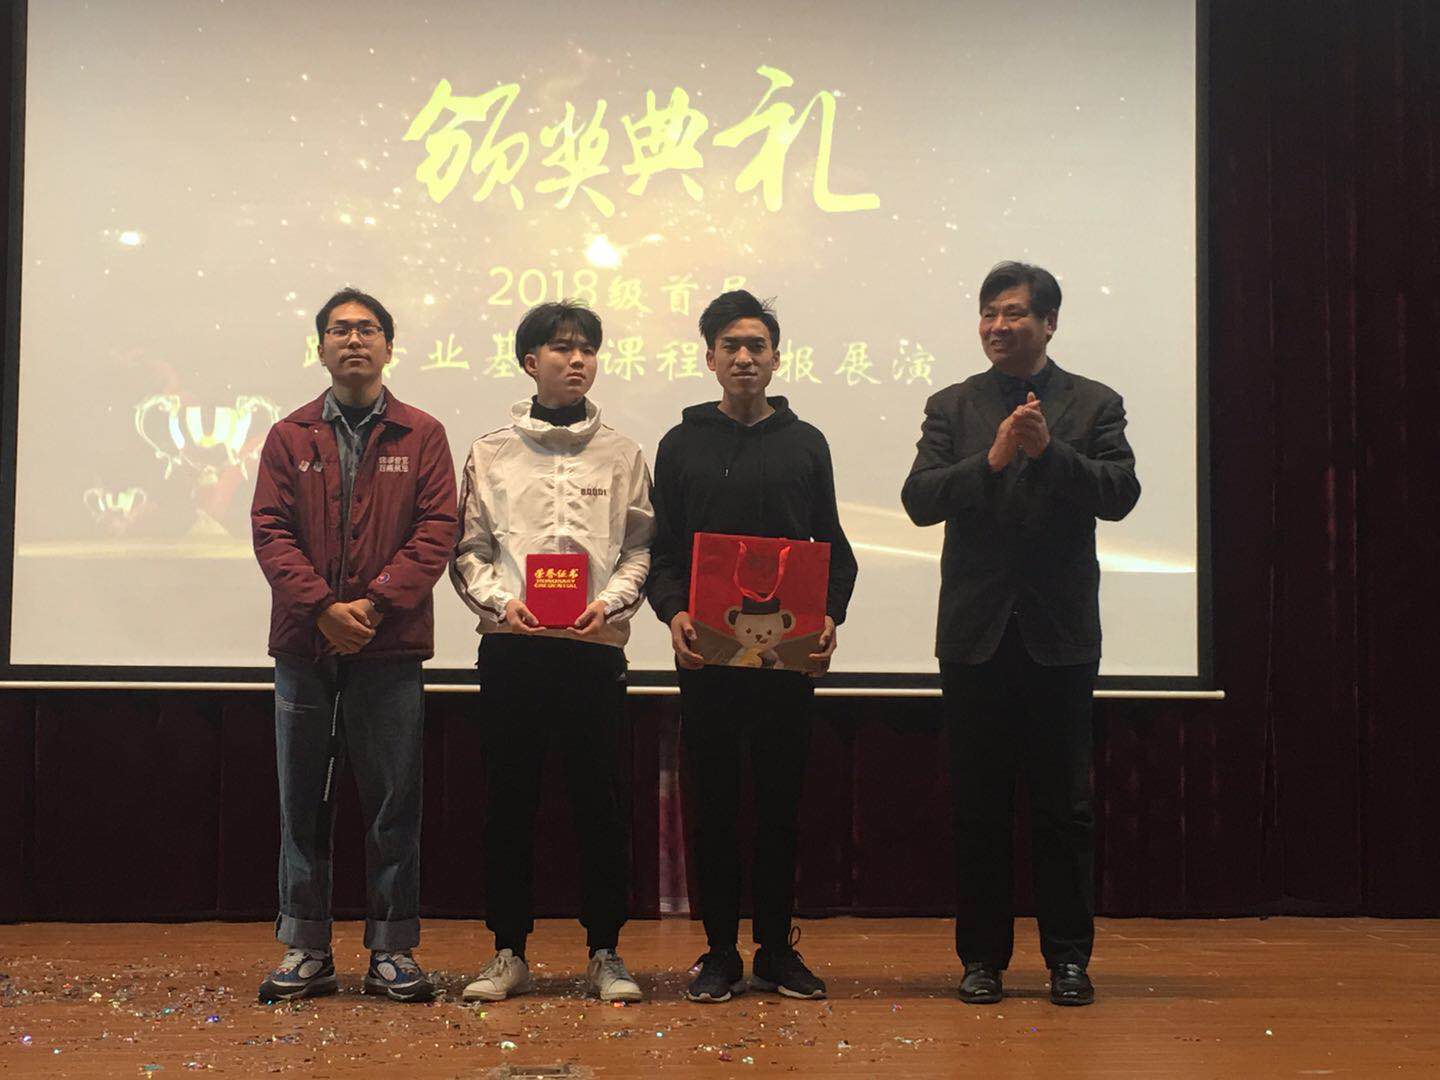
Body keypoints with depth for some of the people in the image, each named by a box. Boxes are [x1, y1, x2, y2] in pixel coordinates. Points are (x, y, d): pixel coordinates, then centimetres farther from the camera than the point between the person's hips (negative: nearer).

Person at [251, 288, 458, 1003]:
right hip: (304, 646, 2)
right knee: (302, 803, 6)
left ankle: (391, 951, 11)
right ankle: (305, 951, 14)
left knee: (394, 803, 2)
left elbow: (437, 530, -2)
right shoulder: (290, 436, 11)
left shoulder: (422, 435, 7)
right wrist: (322, 607, -13)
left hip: (390, 648, -1)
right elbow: (270, 530, 1)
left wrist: (375, 602, -13)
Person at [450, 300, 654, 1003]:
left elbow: (641, 548, 7)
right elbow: (468, 551, 8)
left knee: (598, 799, 1)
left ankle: (605, 952, 11)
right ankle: (509, 952, 13)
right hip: (511, 645, 0)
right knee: (509, 799, 3)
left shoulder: (621, 455, 10)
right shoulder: (491, 453, 10)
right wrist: (499, 600, -9)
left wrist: (611, 601, -10)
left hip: (596, 645, 0)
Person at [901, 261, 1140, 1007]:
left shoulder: (1094, 405, 5)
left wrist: (1048, 450, -21)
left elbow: (1120, 494, -8)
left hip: (1060, 636, -1)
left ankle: (1068, 957, 15)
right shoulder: (952, 407, 7)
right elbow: (919, 499, -5)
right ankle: (982, 957, 17)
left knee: (1064, 805, 4)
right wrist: (991, 459, -19)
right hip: (976, 635, 1)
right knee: (977, 806, 7)